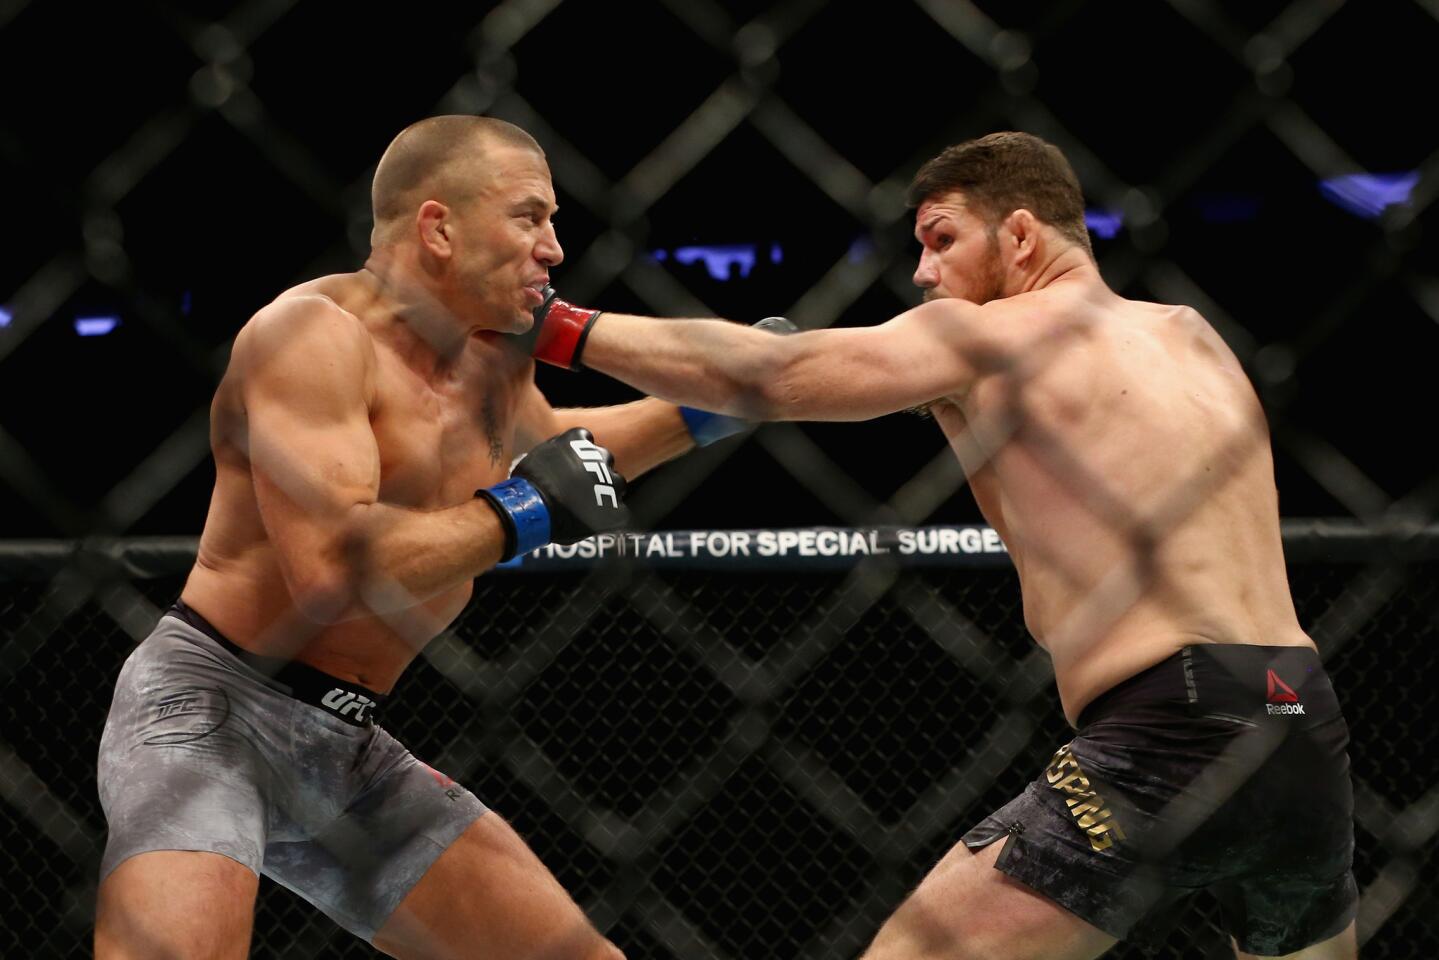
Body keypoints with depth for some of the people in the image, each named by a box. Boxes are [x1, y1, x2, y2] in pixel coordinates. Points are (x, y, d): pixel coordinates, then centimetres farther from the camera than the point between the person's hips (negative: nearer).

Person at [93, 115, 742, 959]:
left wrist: (708, 408, 26)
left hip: (349, 751, 9)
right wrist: (516, 514, -19)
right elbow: (330, 569, -30)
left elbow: (547, 443, 35)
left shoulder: (493, 362, 9)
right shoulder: (314, 334, -17)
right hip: (211, 706, -8)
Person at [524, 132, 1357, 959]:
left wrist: (560, 328, 6)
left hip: (1174, 737, -7)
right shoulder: (1192, 339, 23)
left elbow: (761, 375, -1)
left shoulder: (984, 336, 4)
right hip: (1310, 744, 7)